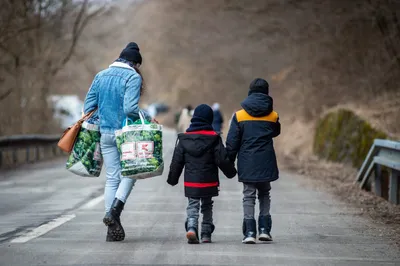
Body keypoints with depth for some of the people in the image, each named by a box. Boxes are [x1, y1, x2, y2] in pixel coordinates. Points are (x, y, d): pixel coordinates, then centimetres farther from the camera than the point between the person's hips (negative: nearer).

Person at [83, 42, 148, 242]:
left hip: (105, 133, 5)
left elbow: (88, 107, 10)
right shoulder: (133, 77, -9)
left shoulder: (100, 76, 11)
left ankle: (113, 229, 8)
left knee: (111, 178, 10)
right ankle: (114, 210, -8)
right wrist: (148, 118, -5)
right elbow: (130, 109, -20)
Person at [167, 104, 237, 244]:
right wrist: (231, 172, 12)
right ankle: (206, 233, 13)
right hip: (209, 181, -1)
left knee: (192, 206, 5)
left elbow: (177, 161, 3)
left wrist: (172, 179, 14)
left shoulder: (184, 138, 0)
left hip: (190, 181, 1)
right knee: (207, 206, 15)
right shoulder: (213, 138, -6)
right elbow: (223, 159, -5)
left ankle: (191, 227, -21)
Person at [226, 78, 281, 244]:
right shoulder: (273, 115, 0)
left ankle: (250, 232, -3)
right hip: (266, 163, 1)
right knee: (264, 194, 17)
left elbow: (232, 142, -3)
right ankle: (264, 229, 9)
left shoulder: (239, 116, -4)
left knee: (249, 196, 5)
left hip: (247, 163, -1)